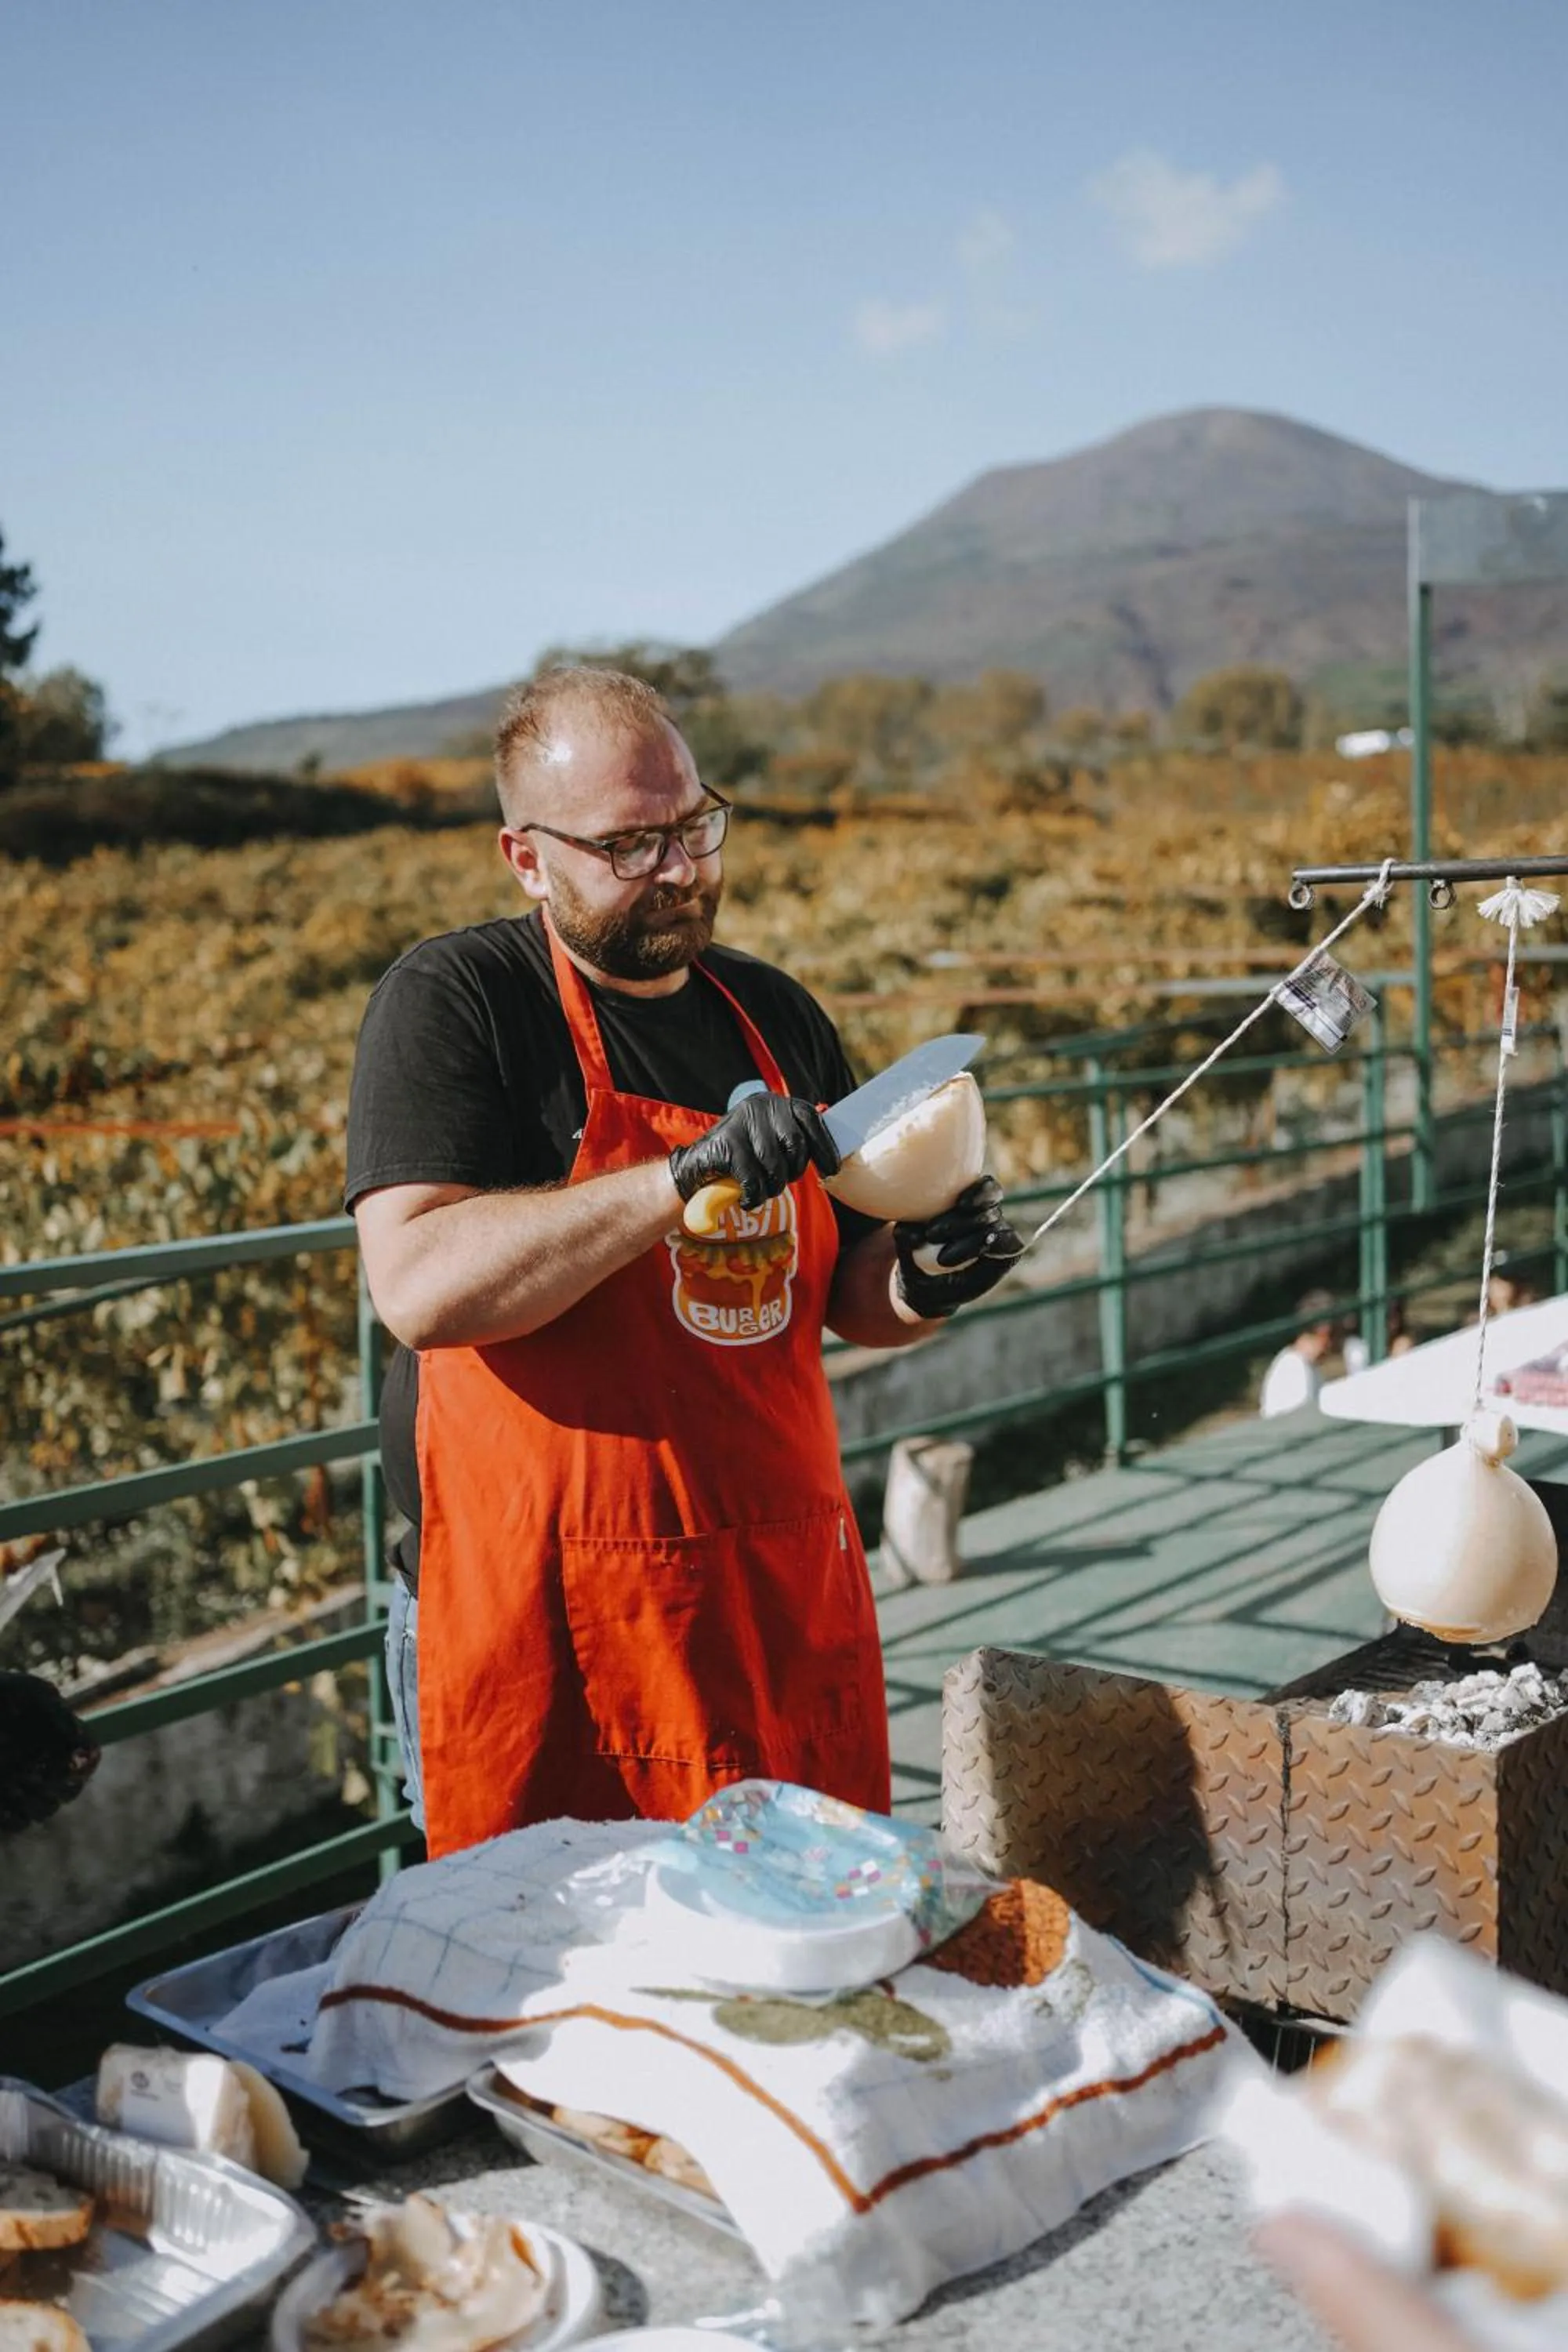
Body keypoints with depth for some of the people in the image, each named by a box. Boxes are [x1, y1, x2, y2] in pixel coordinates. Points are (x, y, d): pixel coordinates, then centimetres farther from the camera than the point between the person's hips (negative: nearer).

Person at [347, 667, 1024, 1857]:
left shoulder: (774, 1014, 12)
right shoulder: (453, 1002, -6)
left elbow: (845, 1298, 18)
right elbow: (421, 1287, -20)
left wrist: (917, 1282, -5)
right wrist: (683, 1180, -25)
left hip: (784, 1607, 5)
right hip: (541, 1626, -5)